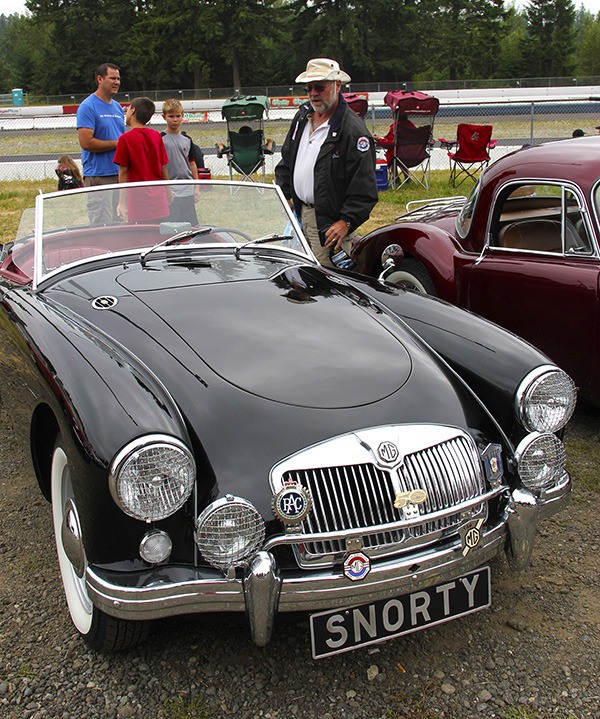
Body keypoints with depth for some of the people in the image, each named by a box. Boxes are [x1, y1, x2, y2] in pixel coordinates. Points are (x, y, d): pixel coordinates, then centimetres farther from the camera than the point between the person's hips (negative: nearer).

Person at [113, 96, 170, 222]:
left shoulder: (125, 139, -7)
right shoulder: (157, 136, 6)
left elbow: (123, 172, -7)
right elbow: (163, 169, 10)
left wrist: (122, 202, -2)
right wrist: (168, 193, 22)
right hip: (160, 201, 5)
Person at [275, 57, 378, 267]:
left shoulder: (353, 129, -14)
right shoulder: (302, 117, 12)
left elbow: (365, 188, -17)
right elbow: (286, 160, 23)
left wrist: (346, 221, -22)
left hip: (328, 223, -8)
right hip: (299, 212, 8)